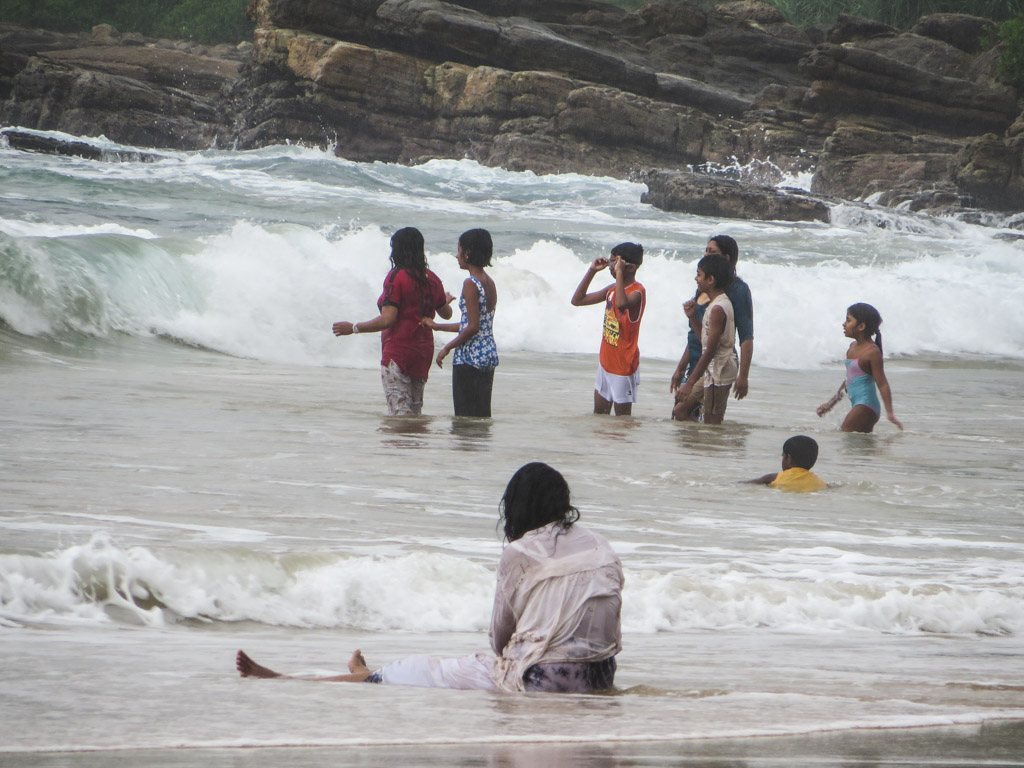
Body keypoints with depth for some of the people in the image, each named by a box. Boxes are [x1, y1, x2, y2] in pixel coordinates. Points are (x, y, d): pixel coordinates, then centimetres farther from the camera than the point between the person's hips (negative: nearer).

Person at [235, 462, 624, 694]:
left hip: (539, 679, -6)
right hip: (598, 678, 6)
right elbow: (613, 635, 14)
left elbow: (501, 629, 3)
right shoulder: (602, 549, 10)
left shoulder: (521, 553, -6)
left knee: (415, 671, 7)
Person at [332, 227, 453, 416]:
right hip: (424, 352, 7)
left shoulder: (397, 277, -12)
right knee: (415, 411, 13)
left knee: (399, 412, -12)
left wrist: (354, 328, -10)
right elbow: (446, 314, 23)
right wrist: (446, 301, 47)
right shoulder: (431, 279, 9)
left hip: (398, 351, -7)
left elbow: (387, 320, -18)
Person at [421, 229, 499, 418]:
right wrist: (437, 326, 22)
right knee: (482, 414, 10)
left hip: (469, 357, -9)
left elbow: (473, 327, -19)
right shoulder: (489, 283, 11)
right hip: (489, 355, 9)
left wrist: (448, 347, -7)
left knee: (465, 416, -5)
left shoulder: (471, 284, -15)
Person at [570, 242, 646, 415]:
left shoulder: (637, 291, -19)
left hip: (623, 365, -9)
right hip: (605, 361, 9)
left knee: (622, 417, -1)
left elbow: (622, 304, -43)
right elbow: (577, 300, 13)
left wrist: (619, 273, -34)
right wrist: (592, 271, 4)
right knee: (599, 414, 12)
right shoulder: (612, 289, 8)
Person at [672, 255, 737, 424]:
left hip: (718, 372, -10)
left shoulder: (718, 309, -20)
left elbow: (710, 350, -23)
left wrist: (690, 383, -23)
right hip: (712, 371, 10)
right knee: (680, 411, 13)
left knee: (712, 423, -6)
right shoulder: (717, 304, 12)